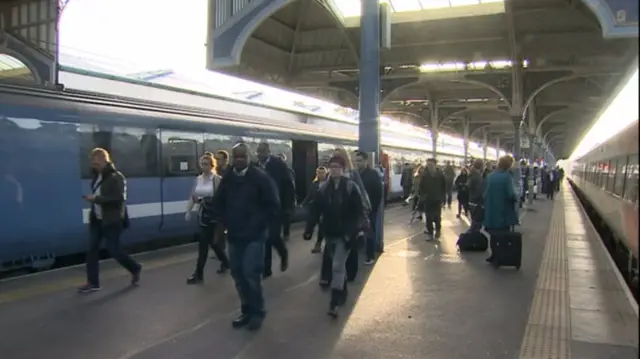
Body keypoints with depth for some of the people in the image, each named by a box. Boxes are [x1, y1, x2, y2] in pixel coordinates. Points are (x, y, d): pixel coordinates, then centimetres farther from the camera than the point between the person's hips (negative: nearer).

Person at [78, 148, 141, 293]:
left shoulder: (116, 177, -16)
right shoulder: (97, 176, 9)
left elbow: (118, 198, -25)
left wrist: (96, 199, -27)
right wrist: (92, 199, 3)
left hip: (112, 221, -8)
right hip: (97, 219, 8)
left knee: (114, 250, -3)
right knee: (92, 249, 4)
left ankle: (135, 269, 22)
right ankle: (93, 282, 13)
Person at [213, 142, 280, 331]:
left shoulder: (261, 178, -8)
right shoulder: (227, 179, 5)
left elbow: (273, 207, -8)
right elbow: (218, 204, 17)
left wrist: (259, 225, -9)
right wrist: (227, 223, 6)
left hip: (254, 236, -5)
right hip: (234, 235, 5)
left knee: (250, 273, -10)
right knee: (238, 273, 8)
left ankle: (257, 312, 8)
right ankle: (247, 311, 23)